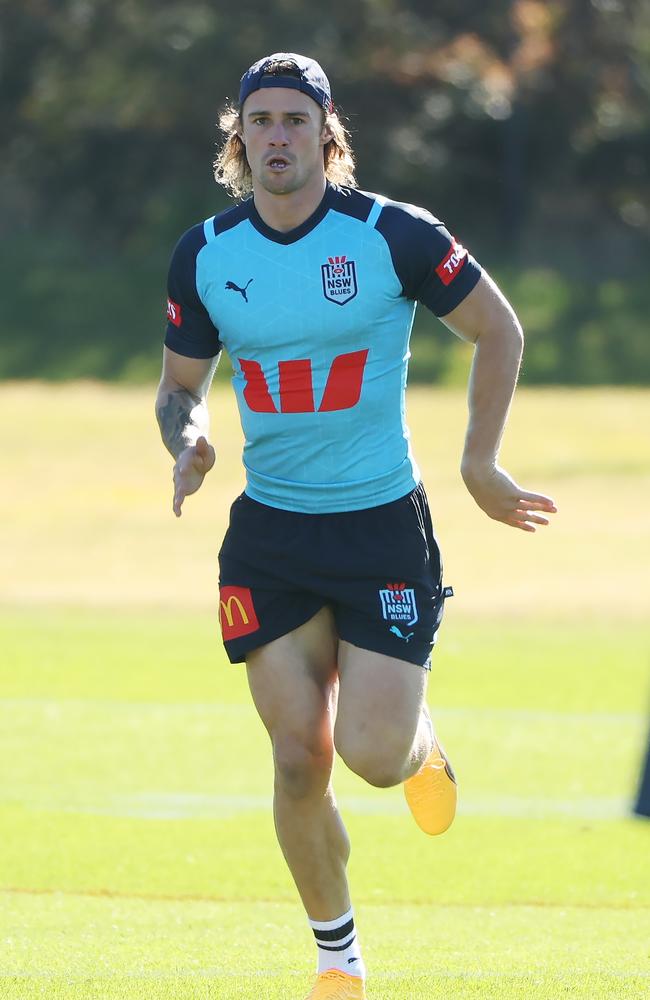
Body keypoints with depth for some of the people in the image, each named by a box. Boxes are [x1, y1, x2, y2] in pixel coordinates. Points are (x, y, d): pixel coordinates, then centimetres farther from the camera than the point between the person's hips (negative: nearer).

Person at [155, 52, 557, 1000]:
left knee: (373, 756, -12)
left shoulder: (394, 236, -11)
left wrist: (481, 463, 1)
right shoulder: (205, 255, -2)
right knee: (300, 759, -4)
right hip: (270, 533, 3)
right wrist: (187, 439, -11)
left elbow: (499, 330, 2)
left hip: (384, 525, -2)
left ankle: (420, 740, 27)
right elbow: (180, 384, 11)